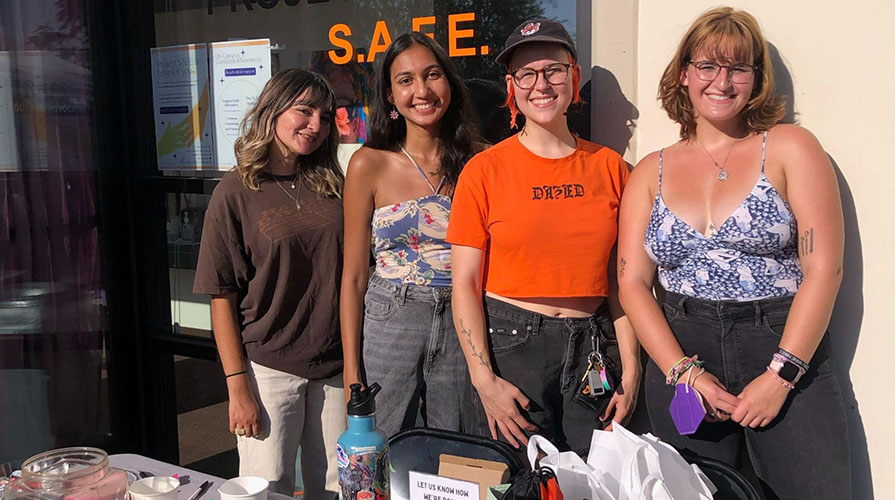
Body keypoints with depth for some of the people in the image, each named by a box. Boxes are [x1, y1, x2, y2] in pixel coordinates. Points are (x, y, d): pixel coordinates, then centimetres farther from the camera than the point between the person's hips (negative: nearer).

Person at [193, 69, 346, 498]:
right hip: (268, 368, -3)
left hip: (335, 366, 4)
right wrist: (238, 387, -9)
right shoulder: (237, 192, -5)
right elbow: (222, 298, -6)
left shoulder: (332, 186, 6)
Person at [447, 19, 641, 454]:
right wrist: (484, 381, -11)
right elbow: (465, 283, -5)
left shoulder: (609, 166, 5)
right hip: (510, 344, -2)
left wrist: (630, 369, 1)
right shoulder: (485, 170, -3)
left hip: (592, 351, 3)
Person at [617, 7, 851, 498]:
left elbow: (824, 269, -6)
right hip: (681, 354, 2)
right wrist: (682, 371, -9)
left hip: (786, 357, -2)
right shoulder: (650, 173, 8)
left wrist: (780, 375, -12)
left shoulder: (790, 148, 1)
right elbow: (632, 282, 4)